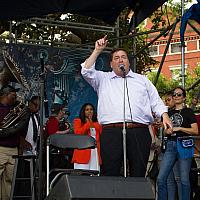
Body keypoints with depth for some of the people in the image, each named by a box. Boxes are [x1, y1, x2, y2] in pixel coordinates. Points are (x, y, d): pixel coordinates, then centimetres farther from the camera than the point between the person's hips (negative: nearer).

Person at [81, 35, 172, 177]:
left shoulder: (142, 80, 25)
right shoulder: (103, 79, 21)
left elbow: (156, 101, 19)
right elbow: (86, 72, 4)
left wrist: (164, 116, 2)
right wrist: (97, 51, 3)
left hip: (139, 132, 2)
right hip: (111, 132, -1)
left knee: (139, 174, -2)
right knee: (110, 173, -8)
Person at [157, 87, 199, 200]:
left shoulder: (188, 112, 4)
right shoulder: (170, 113, 19)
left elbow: (195, 131, -5)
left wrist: (179, 128, -11)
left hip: (184, 145, -5)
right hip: (170, 145, 5)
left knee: (184, 180, -4)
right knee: (161, 179, -4)